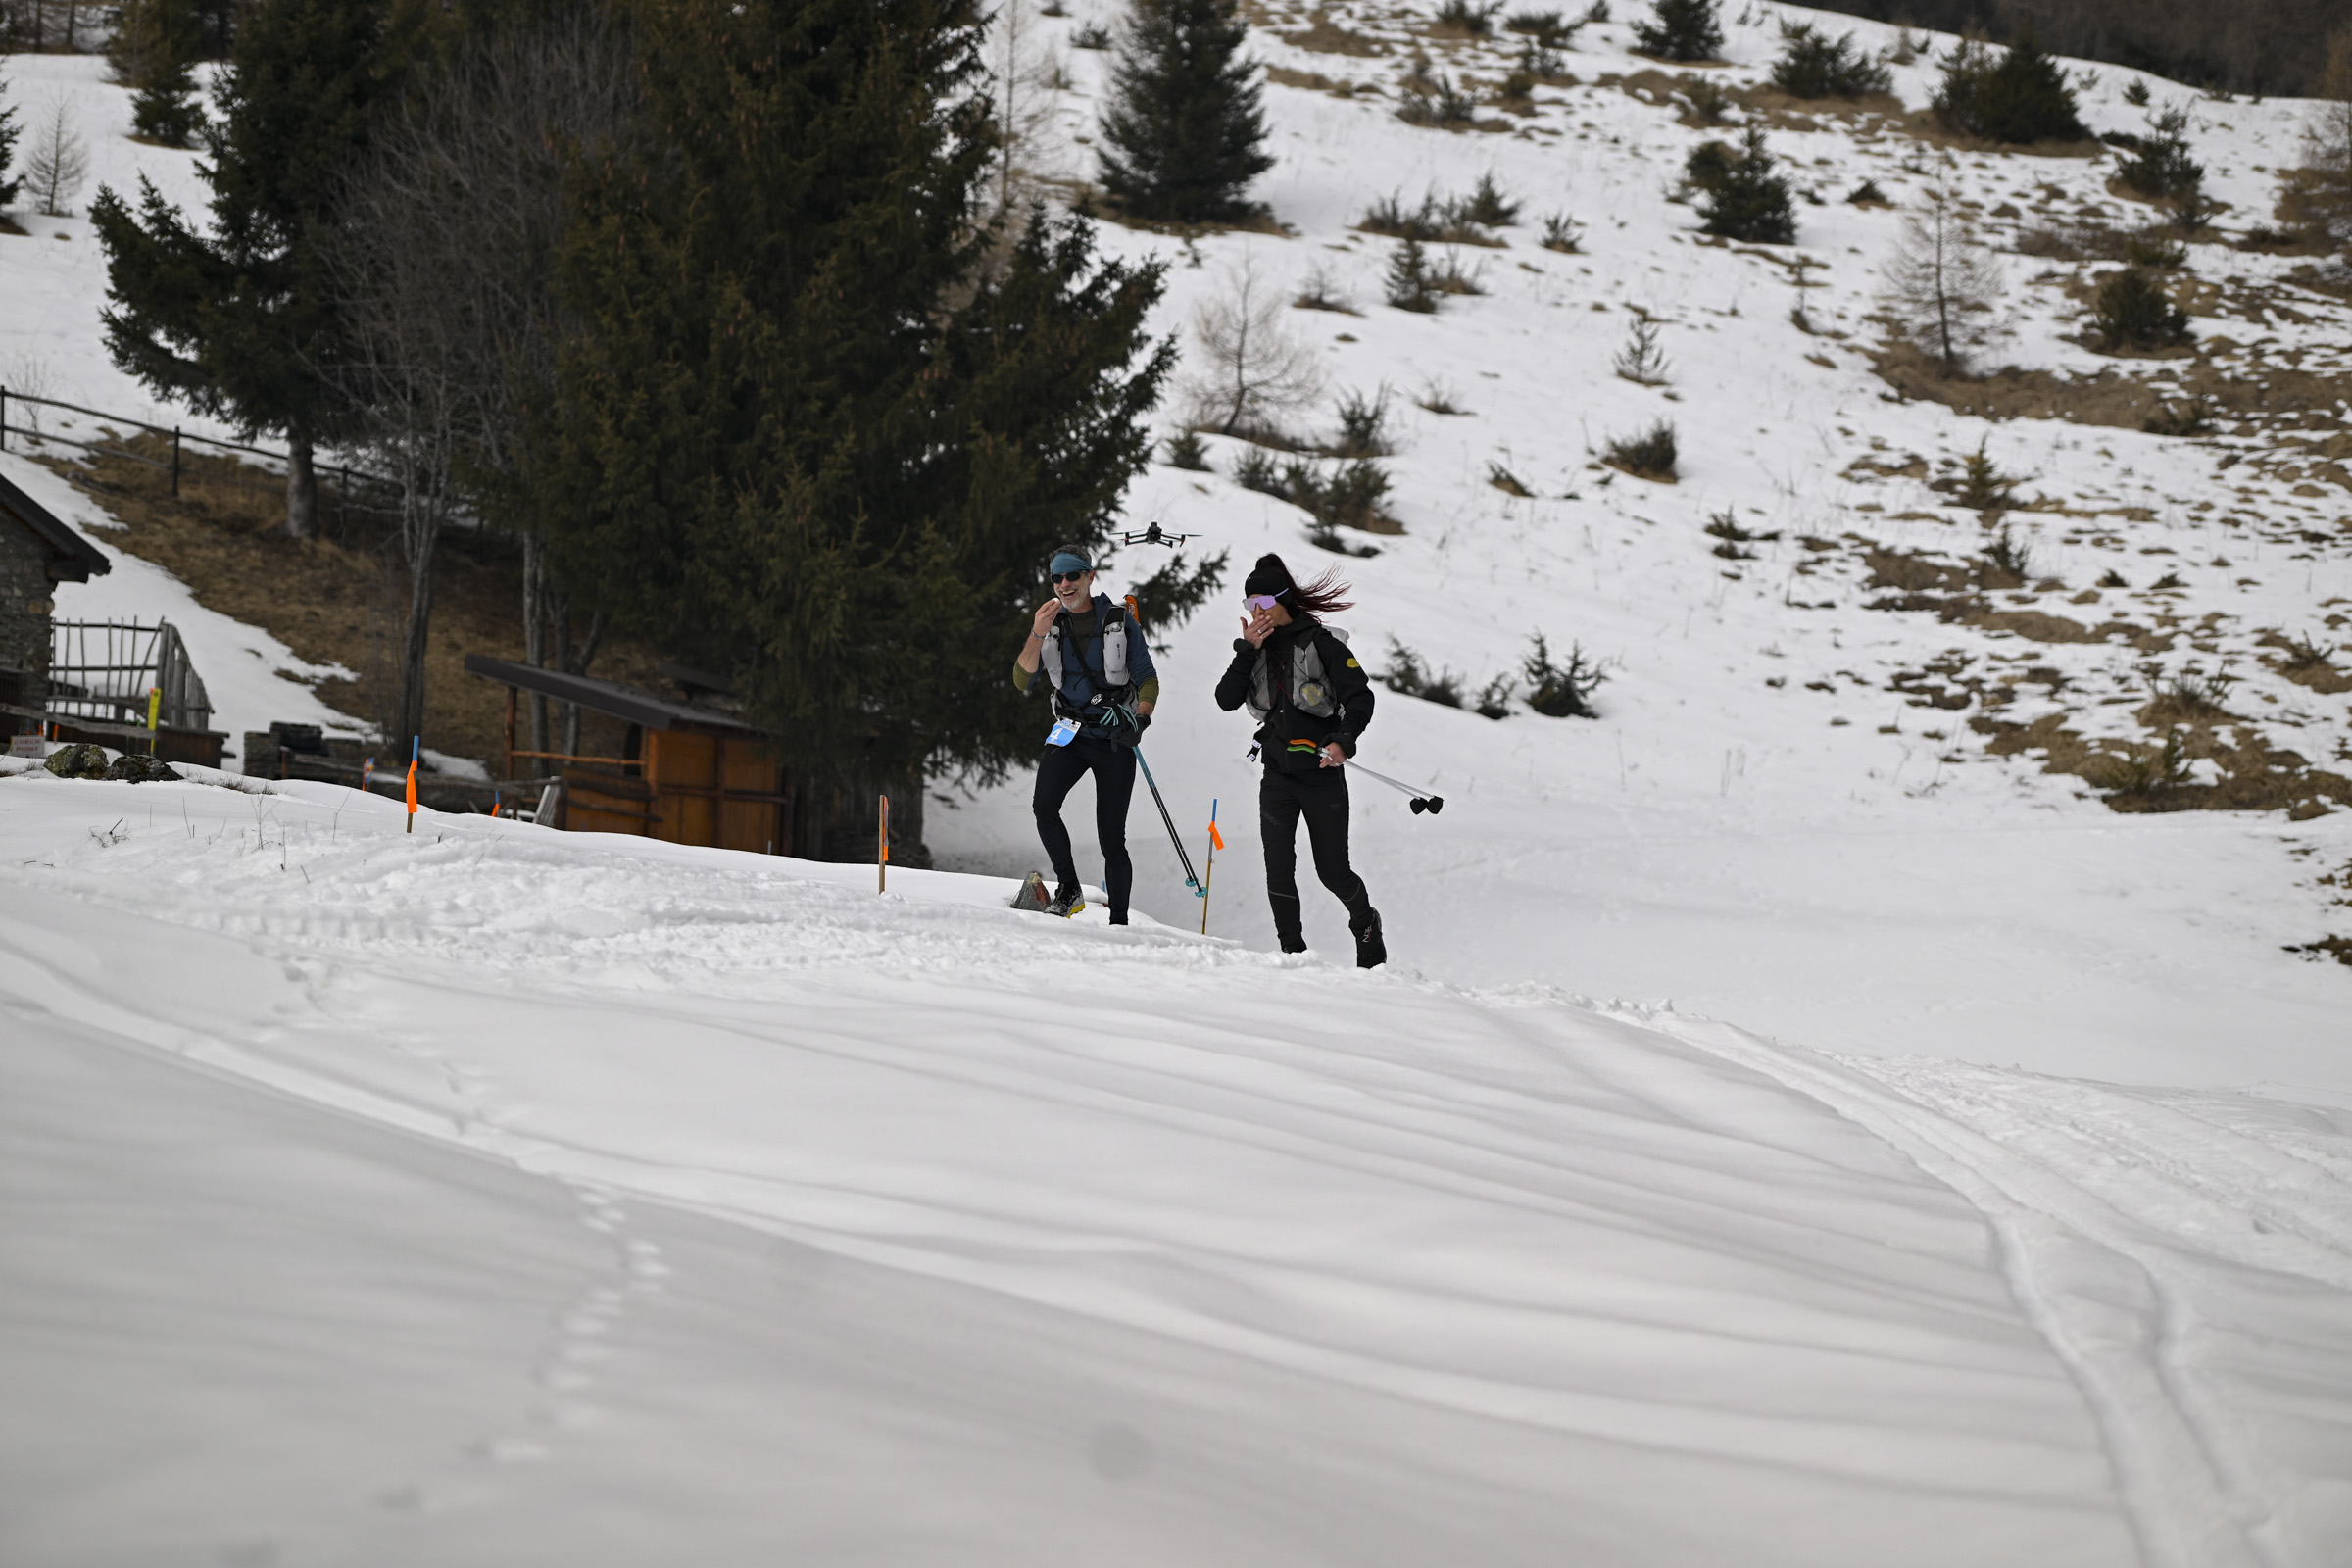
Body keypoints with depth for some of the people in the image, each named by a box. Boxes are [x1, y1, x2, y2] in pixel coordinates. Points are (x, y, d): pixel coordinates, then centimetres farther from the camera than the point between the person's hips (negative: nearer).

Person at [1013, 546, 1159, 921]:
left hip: (1114, 737, -2)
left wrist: (1140, 719, -13)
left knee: (1111, 837, -2)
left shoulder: (1120, 622, -2)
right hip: (1069, 734, 2)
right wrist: (1037, 636, -17)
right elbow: (1022, 680, -3)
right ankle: (1068, 889, -12)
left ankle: (1119, 921, 7)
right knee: (1044, 805, -25)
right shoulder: (1050, 622, 5)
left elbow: (1148, 680, 2)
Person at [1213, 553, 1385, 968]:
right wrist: (1248, 651, -10)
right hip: (1278, 774, 4)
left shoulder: (1320, 642, -8)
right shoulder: (1256, 646, 9)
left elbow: (1360, 697, -11)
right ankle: (1293, 951, -3)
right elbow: (1227, 699, -1)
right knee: (1278, 868, -10)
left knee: (1332, 871, 4)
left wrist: (1343, 741, -27)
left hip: (1322, 773, -4)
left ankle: (1366, 923, 32)